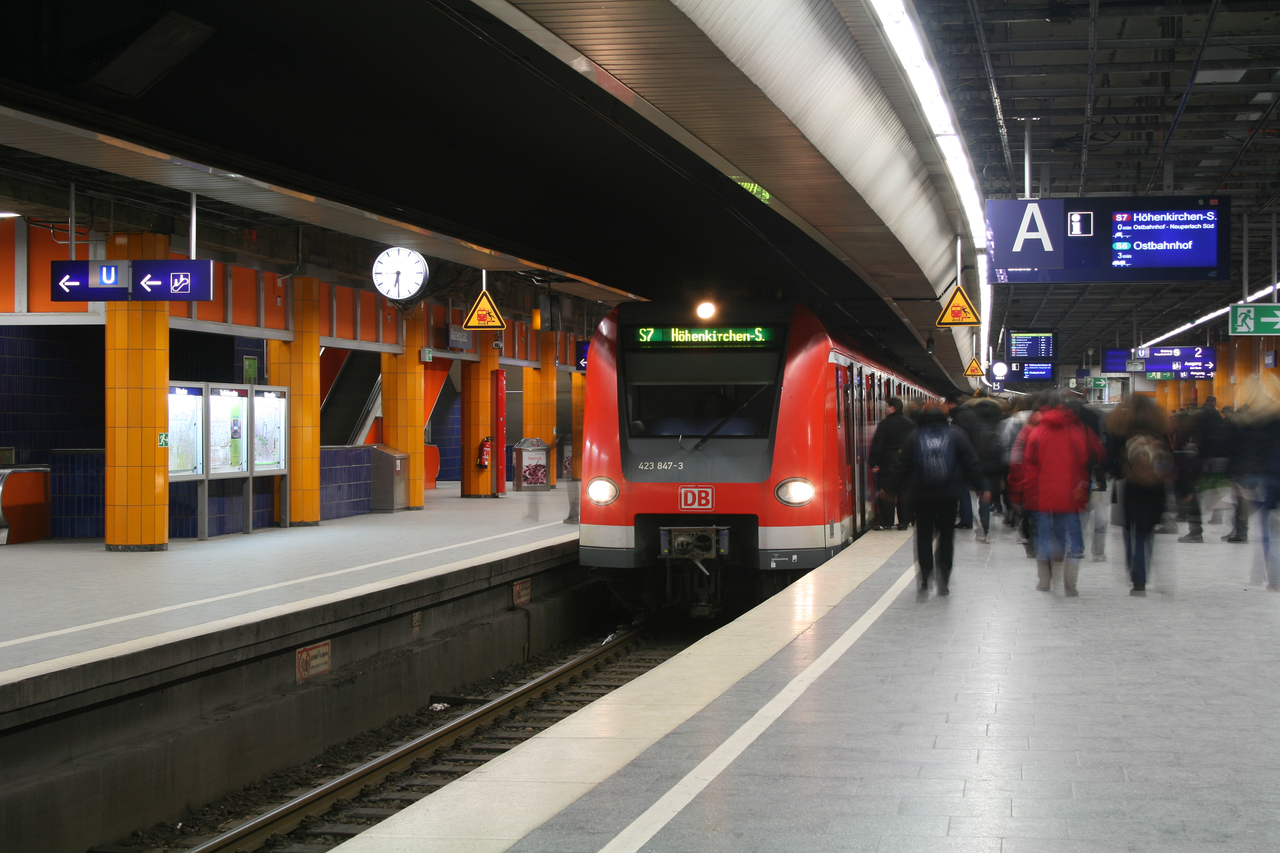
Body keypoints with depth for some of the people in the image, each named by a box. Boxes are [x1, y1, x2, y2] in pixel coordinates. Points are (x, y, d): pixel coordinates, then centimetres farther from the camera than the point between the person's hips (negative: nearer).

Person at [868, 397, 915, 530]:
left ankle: (886, 523, -1)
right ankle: (903, 523, 10)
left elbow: (877, 445, -12)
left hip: (888, 464, -5)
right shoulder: (911, 424, 7)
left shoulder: (885, 424, -10)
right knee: (904, 493, 9)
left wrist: (874, 464, -8)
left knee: (887, 493, 0)